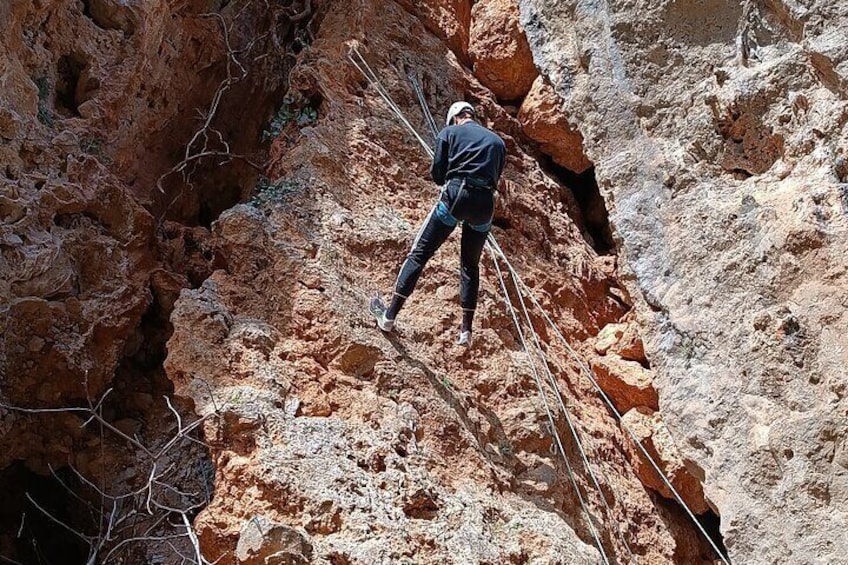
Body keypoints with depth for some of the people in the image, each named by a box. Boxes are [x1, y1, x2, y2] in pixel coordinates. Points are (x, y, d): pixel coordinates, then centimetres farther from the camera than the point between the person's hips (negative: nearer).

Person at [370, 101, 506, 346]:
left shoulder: (450, 132, 12)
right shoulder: (497, 141, 23)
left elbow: (437, 172, 8)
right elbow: (495, 179, 20)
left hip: (456, 197, -3)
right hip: (485, 204, 3)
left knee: (419, 253, 3)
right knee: (470, 265, 17)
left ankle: (390, 315, 0)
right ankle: (466, 330, 12)